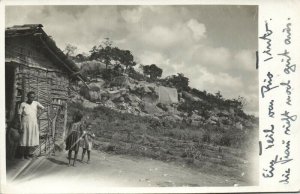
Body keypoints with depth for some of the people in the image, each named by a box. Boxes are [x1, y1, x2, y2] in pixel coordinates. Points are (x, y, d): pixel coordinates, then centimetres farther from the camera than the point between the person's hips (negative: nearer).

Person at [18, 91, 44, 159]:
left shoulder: (36, 103, 5)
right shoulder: (23, 104, -3)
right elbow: (19, 115, -2)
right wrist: (20, 126, -7)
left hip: (34, 125, 3)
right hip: (25, 124, -3)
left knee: (30, 139, 9)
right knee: (24, 139, 2)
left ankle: (27, 153, 23)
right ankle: (23, 155, 14)